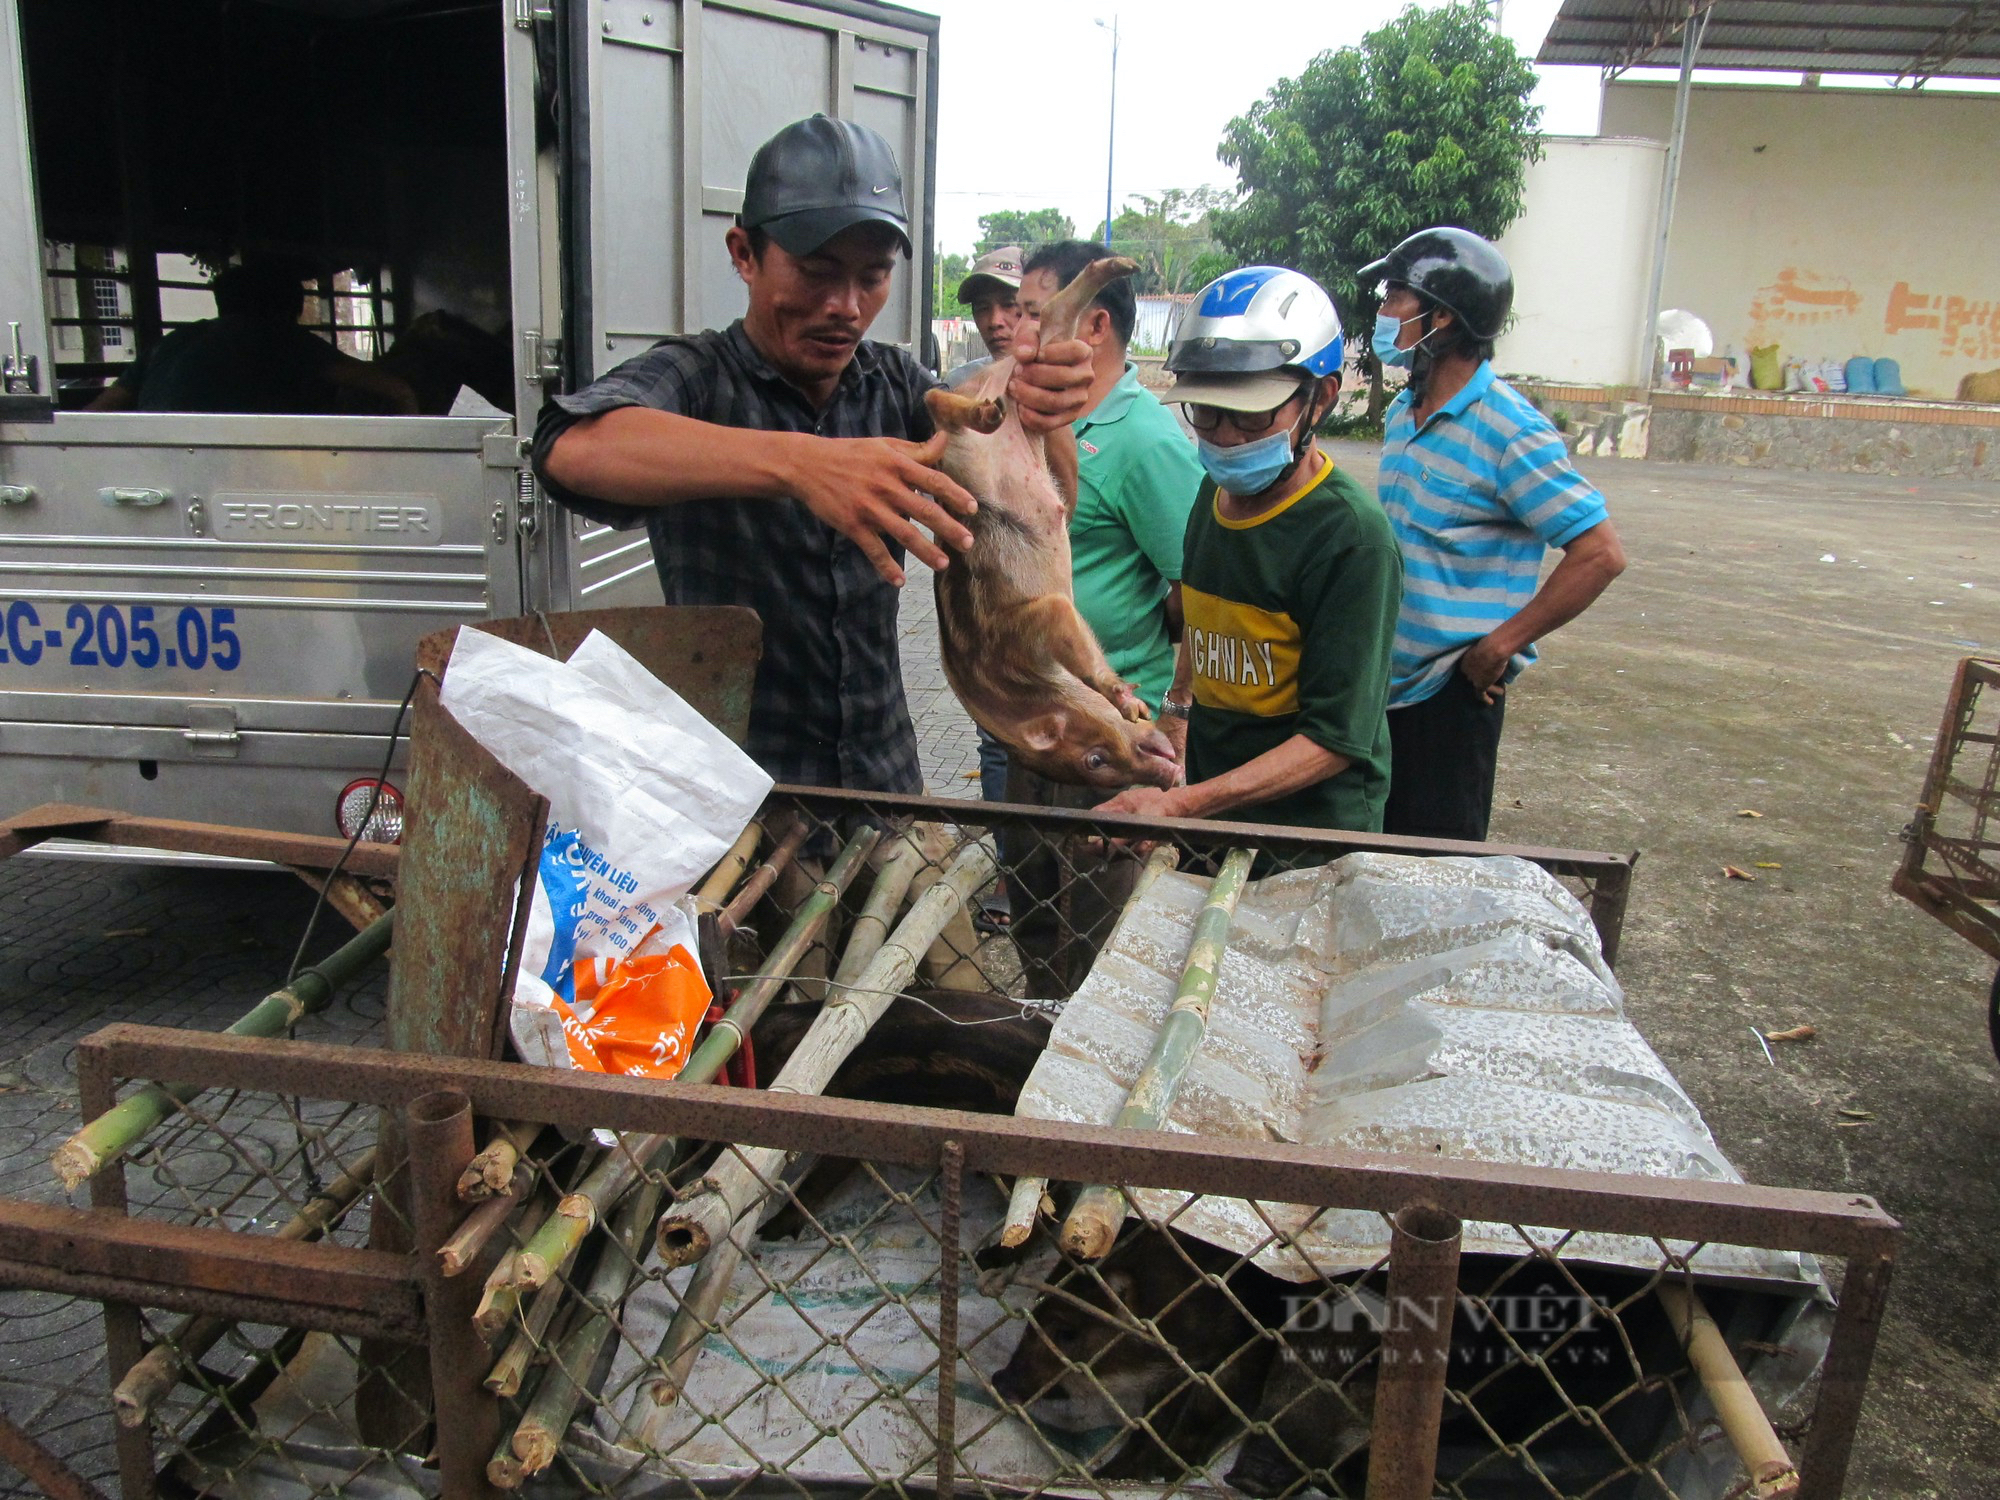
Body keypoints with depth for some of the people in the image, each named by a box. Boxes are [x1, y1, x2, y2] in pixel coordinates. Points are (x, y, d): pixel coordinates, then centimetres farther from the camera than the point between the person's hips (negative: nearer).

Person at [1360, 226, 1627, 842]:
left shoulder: (1509, 432, -17)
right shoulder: (1402, 414, 9)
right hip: (1386, 679, 8)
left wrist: (1500, 645, -19)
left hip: (1452, 692, -8)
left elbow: (1600, 554, -20)